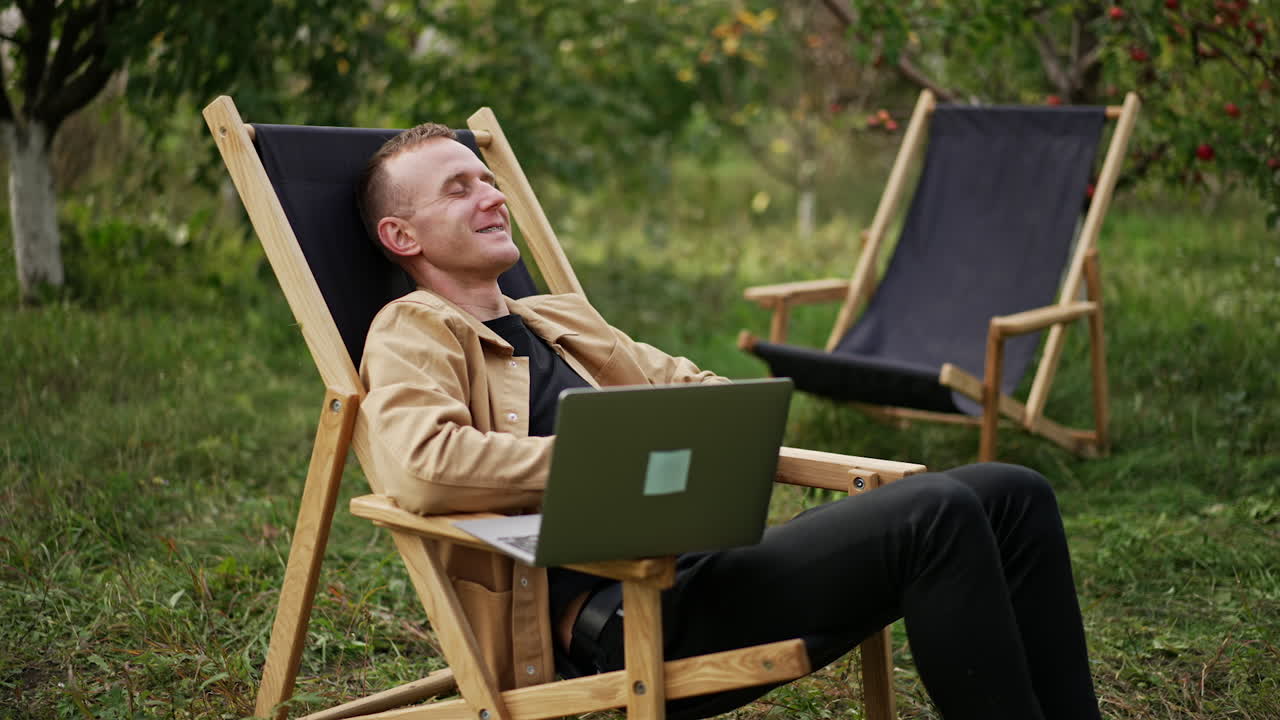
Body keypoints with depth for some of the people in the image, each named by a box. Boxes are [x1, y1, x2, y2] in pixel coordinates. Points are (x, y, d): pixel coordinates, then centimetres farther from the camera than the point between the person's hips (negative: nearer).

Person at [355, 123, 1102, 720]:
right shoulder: (411, 331, 1)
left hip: (703, 559, 9)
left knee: (1011, 495, -1)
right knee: (935, 515, -25)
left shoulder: (562, 316, 27)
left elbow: (694, 387, 33)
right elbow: (421, 467, -20)